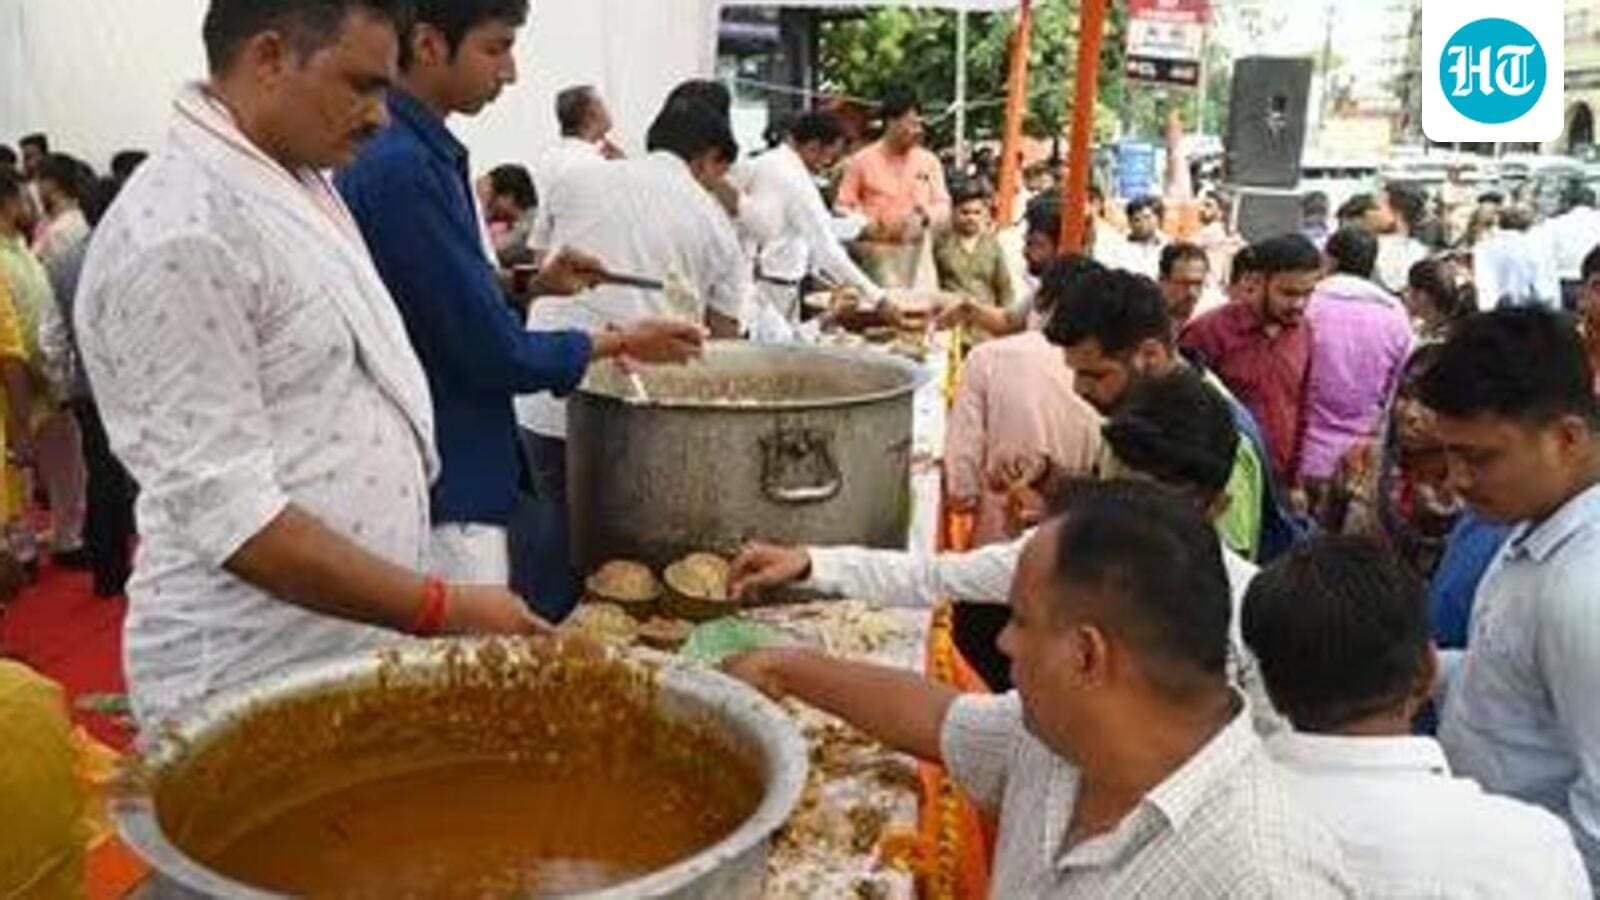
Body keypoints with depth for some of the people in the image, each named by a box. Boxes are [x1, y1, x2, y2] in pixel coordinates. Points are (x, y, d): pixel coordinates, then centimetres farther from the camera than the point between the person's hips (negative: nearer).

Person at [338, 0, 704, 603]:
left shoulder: (410, 151, 8)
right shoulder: (404, 168, -21)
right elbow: (495, 356, -20)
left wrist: (535, 285, 6)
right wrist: (619, 343, -6)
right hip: (445, 490, -10)